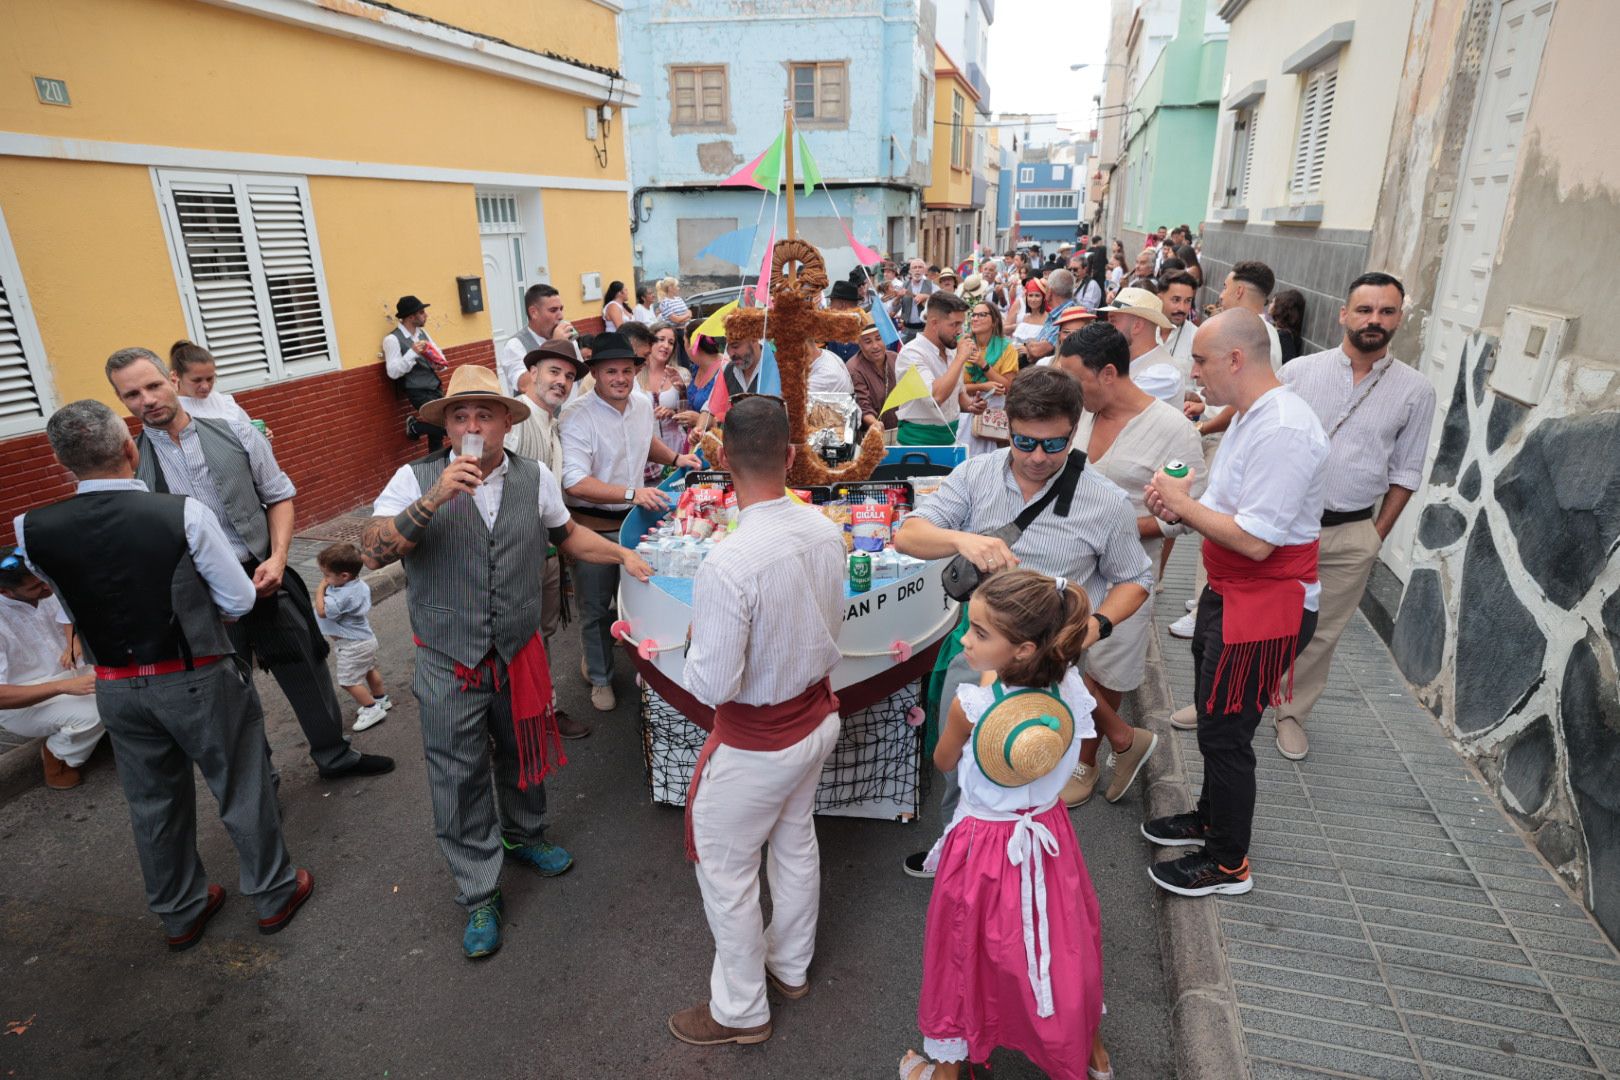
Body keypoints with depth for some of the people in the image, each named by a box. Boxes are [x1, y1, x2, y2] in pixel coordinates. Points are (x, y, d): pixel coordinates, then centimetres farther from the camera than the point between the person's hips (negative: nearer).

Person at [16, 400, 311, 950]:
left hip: (116, 689, 4)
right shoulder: (185, 514, -22)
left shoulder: (32, 530, -10)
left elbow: (71, 597, 10)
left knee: (153, 805, 21)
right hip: (200, 680, -4)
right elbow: (240, 600, -13)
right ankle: (274, 894, 31)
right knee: (242, 790, 14)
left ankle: (181, 914, 40)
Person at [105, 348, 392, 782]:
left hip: (264, 579, 1)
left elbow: (279, 496, 3)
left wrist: (278, 557, -10)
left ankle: (335, 755, 36)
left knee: (306, 671, 13)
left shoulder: (236, 435, -3)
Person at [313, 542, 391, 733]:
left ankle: (372, 709, 7)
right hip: (366, 638, 10)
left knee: (349, 680, 0)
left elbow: (322, 611, -30)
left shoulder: (344, 596, -32)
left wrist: (320, 589, -20)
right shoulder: (361, 585, -2)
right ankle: (381, 699, 39)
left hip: (353, 645, -10)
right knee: (369, 670, 24)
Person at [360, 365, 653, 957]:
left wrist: (623, 555, 7)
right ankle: (480, 897, 27)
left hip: (519, 654, 3)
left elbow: (565, 533, 15)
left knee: (523, 752, 22)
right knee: (460, 779, 8)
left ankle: (523, 835, 51)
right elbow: (373, 551, -22)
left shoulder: (534, 477, -2)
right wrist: (435, 498, -32)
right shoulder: (416, 480, -11)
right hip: (449, 664, -3)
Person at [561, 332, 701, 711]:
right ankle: (600, 677, 35)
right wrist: (632, 493, -35)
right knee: (596, 607, 12)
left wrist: (675, 458, 5)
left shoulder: (643, 403, 0)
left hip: (635, 519, 5)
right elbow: (575, 481, -28)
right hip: (593, 526, -5)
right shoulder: (577, 416, -21)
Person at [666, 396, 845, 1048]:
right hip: (818, 717, 7)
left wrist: (695, 645, -7)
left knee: (724, 869, 16)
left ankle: (740, 1011, 37)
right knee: (795, 843, 26)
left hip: (756, 743, -7)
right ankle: (790, 967, 51)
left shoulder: (728, 566, -33)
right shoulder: (826, 531, -11)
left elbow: (713, 686, -25)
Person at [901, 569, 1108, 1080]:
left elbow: (943, 762, -10)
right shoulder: (1070, 688, -20)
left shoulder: (971, 704, -31)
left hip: (986, 844, -4)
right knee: (1061, 941, 28)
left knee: (966, 953, 19)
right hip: (1049, 834, 4)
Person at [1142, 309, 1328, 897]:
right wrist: (1181, 510, -6)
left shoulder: (1282, 430, -25)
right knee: (1213, 717, 23)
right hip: (1229, 592, 10)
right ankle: (1211, 817, 44)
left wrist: (1184, 503, -16)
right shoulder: (1251, 415, 9)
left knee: (1225, 733, 3)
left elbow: (1254, 540, -28)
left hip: (1263, 605, -10)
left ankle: (1227, 863, 23)